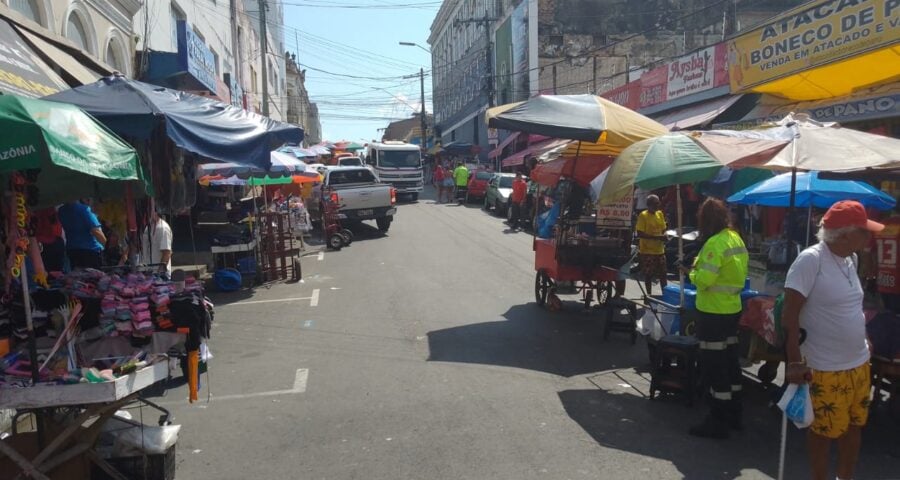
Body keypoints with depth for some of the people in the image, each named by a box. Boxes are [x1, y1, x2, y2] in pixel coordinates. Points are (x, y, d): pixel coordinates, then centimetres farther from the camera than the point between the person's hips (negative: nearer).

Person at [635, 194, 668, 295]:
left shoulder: (660, 214, 8)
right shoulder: (643, 215, -11)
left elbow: (663, 229, 18)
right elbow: (639, 233, -17)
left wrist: (664, 236, -6)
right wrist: (656, 237, -23)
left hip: (660, 250, 6)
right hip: (647, 251, -6)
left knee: (663, 274, 11)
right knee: (648, 275, 3)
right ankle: (649, 295, 15)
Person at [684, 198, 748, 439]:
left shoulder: (716, 242, -19)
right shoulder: (736, 238, 9)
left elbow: (704, 279, -26)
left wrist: (693, 271, -5)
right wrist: (701, 267, 8)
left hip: (713, 312, -9)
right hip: (732, 308, 9)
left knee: (714, 365, -2)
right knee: (730, 361, 17)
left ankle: (718, 422, 6)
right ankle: (733, 414, 29)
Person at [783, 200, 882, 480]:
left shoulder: (851, 258, 6)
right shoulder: (810, 260, -19)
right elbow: (790, 314, -20)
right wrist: (795, 362, -22)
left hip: (859, 364, 8)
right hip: (826, 369, -8)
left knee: (855, 426, 19)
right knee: (824, 431, 7)